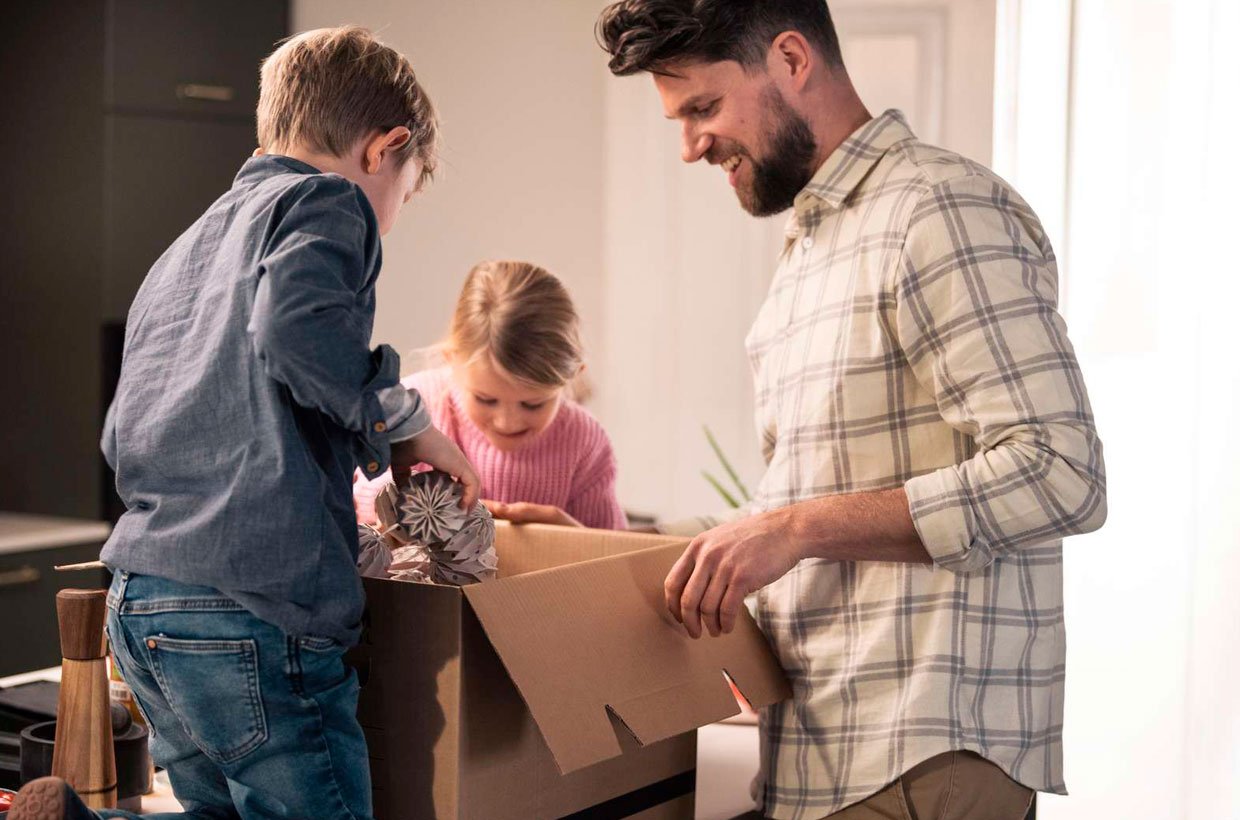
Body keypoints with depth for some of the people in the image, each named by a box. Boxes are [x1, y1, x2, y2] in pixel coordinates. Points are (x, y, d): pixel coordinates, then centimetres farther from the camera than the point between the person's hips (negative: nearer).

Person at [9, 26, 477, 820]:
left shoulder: (186, 248, 25)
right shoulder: (327, 205, 0)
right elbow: (295, 325, -22)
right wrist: (402, 423, -7)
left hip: (138, 600, 9)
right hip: (252, 602, -8)